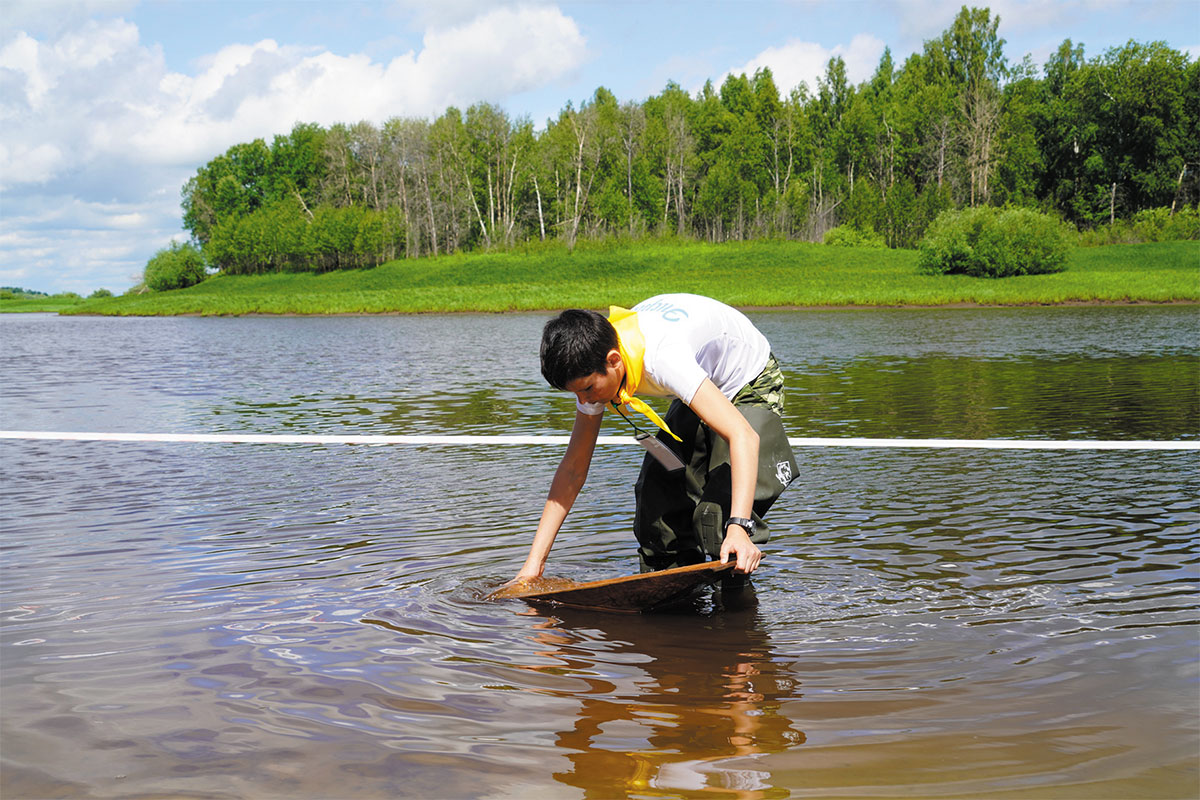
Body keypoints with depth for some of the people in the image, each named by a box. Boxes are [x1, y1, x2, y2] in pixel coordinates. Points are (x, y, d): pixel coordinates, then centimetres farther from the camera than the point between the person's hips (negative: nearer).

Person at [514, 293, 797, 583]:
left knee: (720, 513, -21)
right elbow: (573, 467, -12)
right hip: (704, 387, 7)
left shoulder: (662, 358, -42)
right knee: (656, 501, -1)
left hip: (751, 387, -7)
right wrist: (535, 561, -16)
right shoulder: (592, 366, -19)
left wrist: (739, 527, -57)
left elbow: (743, 435, -47)